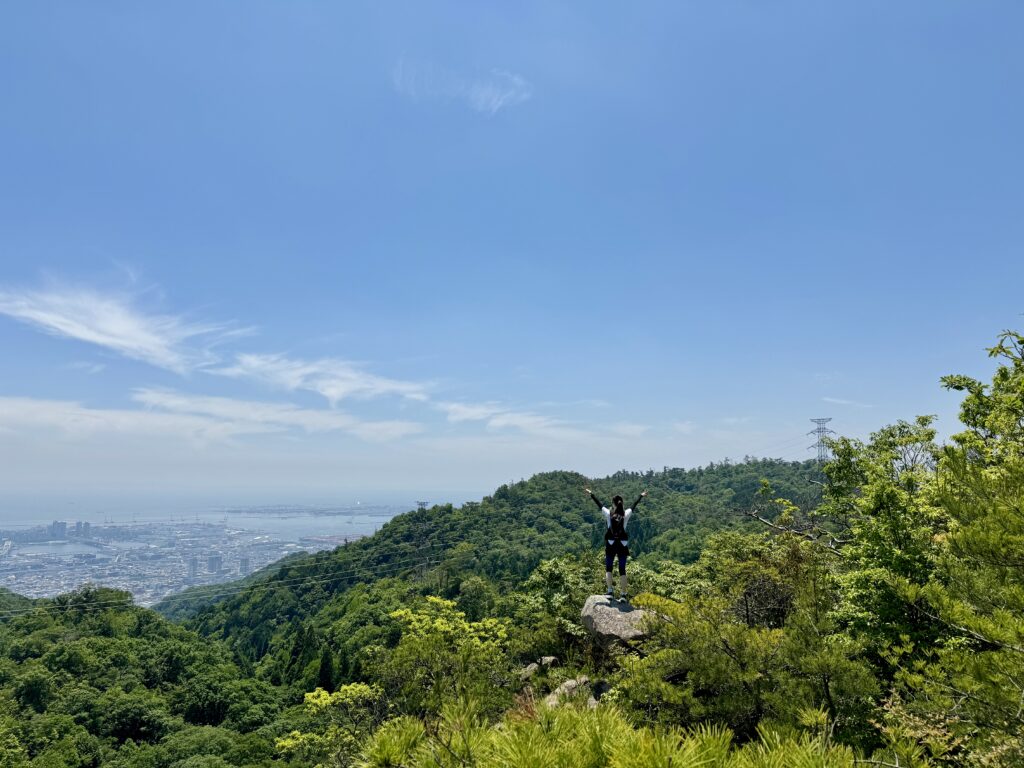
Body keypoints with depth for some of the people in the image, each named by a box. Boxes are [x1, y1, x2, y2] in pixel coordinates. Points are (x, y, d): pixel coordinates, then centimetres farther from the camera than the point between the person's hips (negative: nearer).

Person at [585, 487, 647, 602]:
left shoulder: (608, 513, -6)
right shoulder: (626, 514, -3)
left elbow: (599, 503, 5)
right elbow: (634, 505, 12)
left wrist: (591, 494, 18)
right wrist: (641, 496, 28)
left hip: (611, 544, -1)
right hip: (623, 544, 1)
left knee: (608, 568, 11)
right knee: (622, 569, 6)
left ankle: (609, 591, 2)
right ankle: (623, 594, 5)